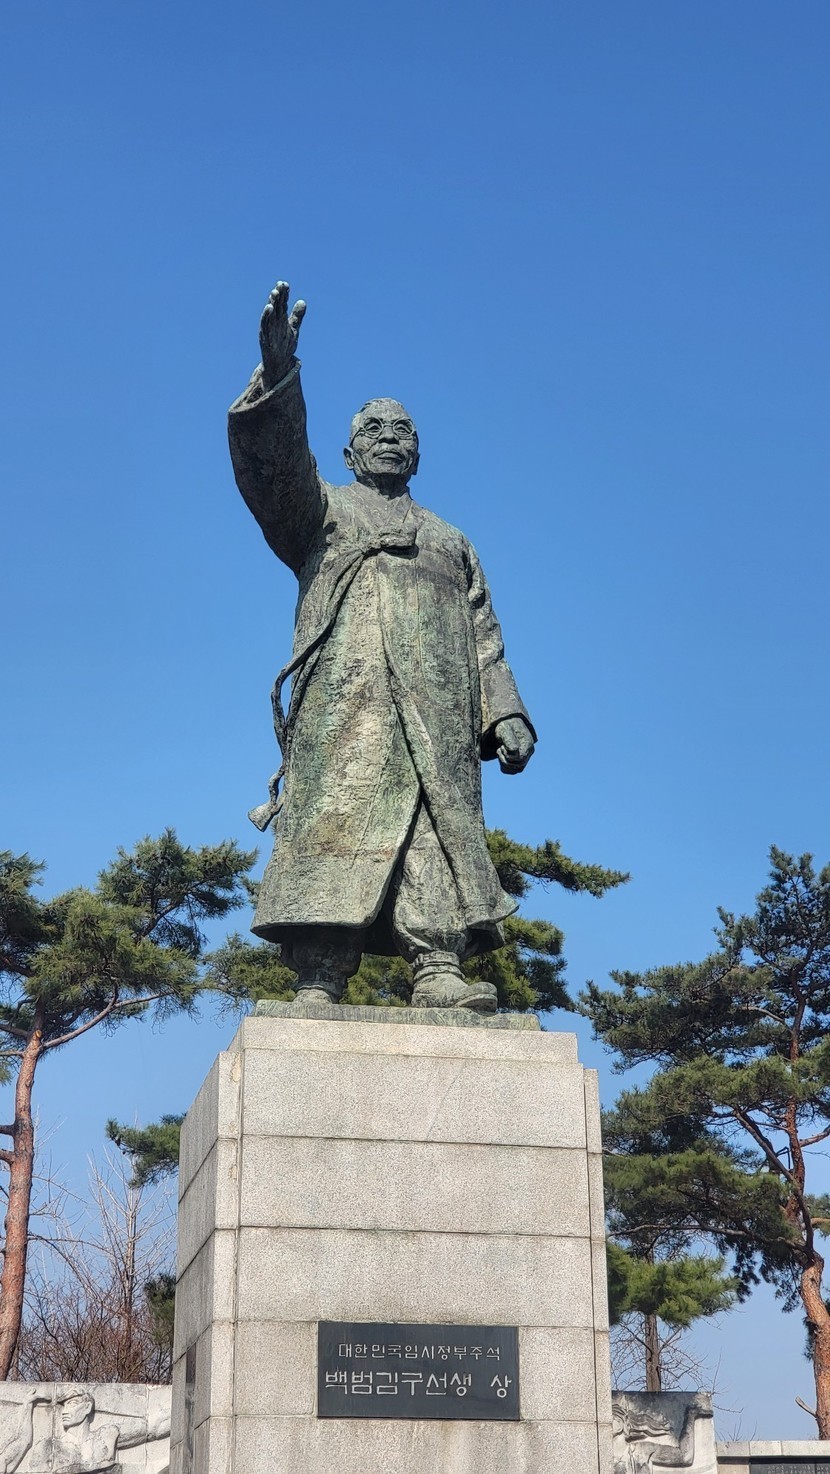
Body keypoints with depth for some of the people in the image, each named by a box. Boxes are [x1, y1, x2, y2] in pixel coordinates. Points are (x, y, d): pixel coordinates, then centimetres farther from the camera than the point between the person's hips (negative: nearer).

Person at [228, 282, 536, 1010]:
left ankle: (438, 972, -25)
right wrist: (277, 376, -13)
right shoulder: (322, 508, 26)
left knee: (443, 826, -14)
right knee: (339, 821, -17)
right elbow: (272, 462, 4)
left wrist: (505, 712, 5)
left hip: (438, 707, 3)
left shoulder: (451, 541, 34)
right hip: (346, 695, -3)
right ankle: (318, 987, -25)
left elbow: (484, 639, 23)